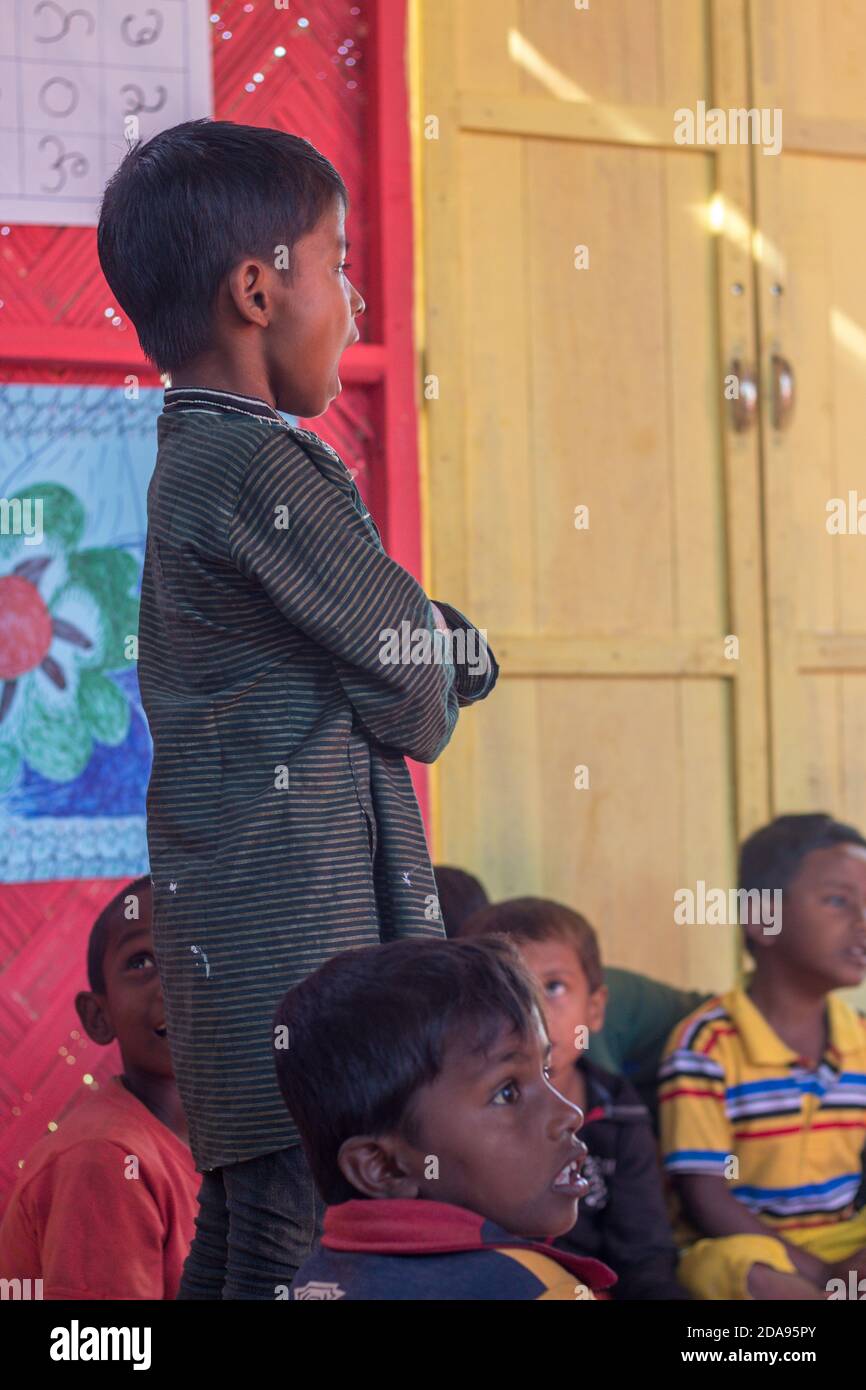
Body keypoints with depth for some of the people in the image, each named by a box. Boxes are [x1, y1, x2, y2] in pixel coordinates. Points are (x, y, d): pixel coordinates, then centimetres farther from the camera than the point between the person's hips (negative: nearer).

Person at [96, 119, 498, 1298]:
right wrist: (436, 683, 11)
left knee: (241, 1247, 13)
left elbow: (451, 654, 21)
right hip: (301, 935, -11)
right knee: (305, 1246, -12)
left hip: (233, 925, 11)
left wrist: (443, 650, 2)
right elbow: (415, 688, -9)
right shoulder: (261, 466, -14)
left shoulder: (194, 461, 18)